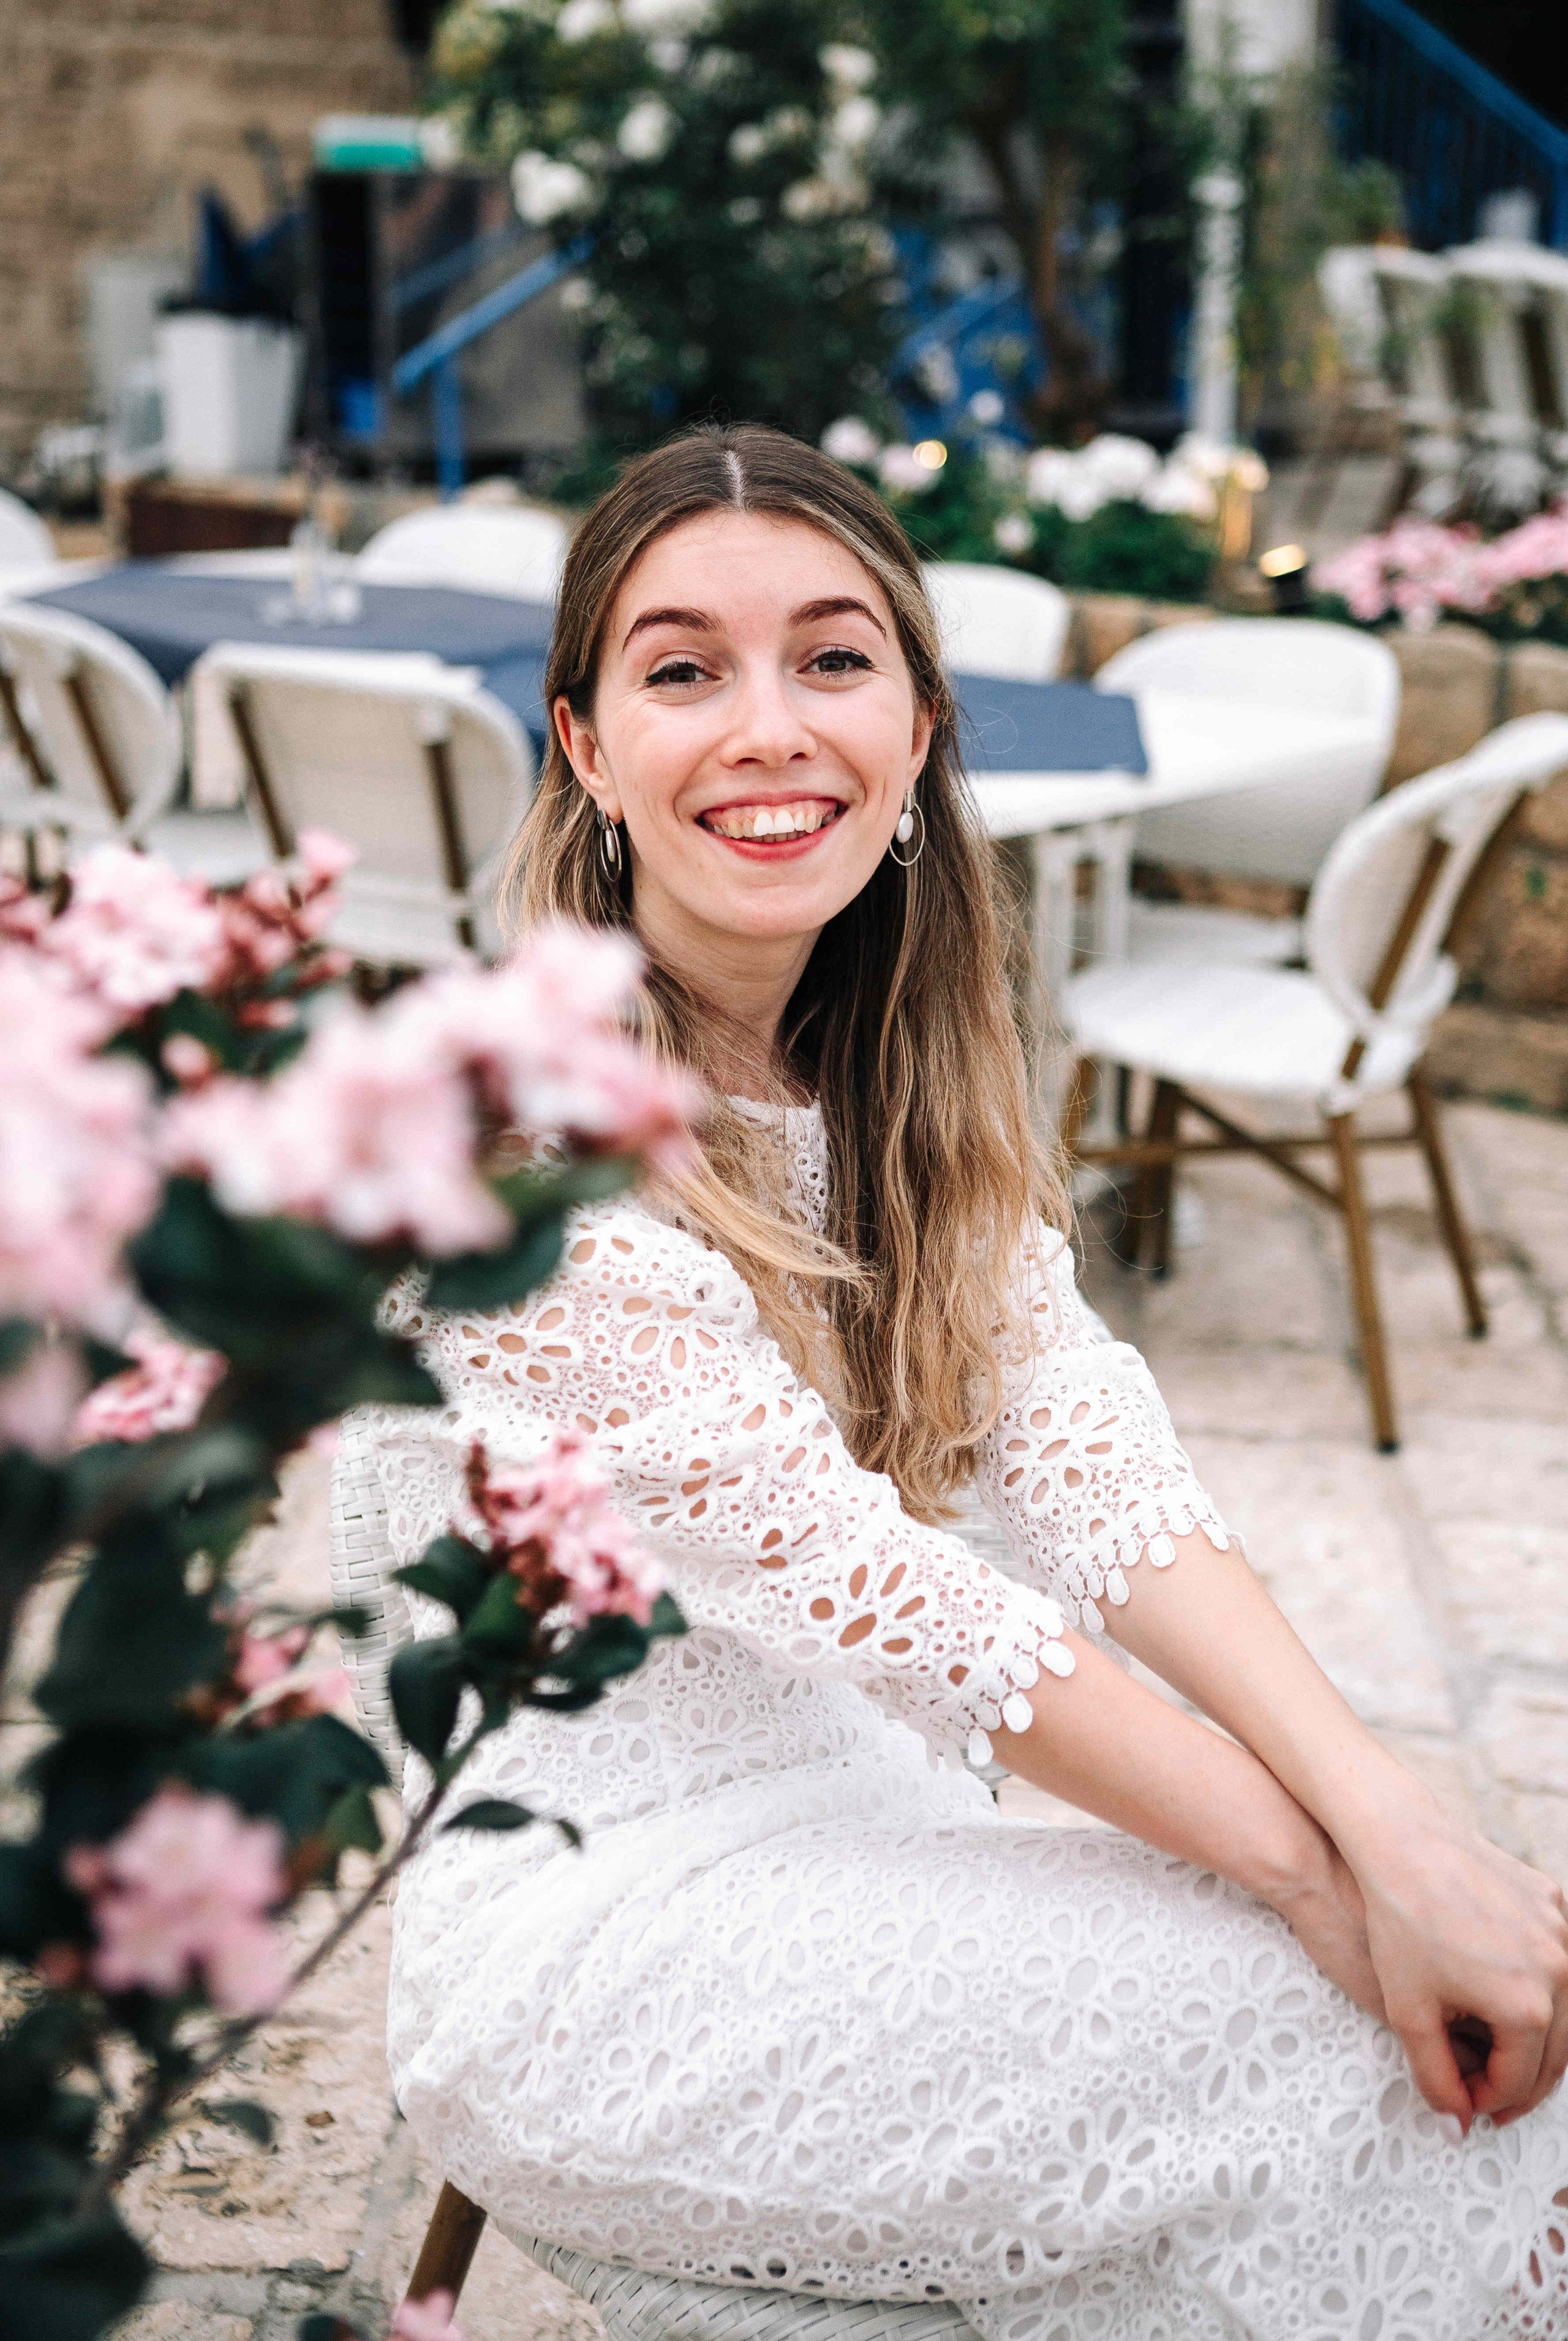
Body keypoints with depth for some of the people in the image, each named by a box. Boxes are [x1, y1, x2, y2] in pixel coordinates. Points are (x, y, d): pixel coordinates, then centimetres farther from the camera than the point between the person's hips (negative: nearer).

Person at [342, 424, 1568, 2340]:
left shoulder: (901, 1070, 4)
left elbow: (1084, 1456, -9)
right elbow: (828, 1562, -22)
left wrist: (1390, 1822, -23)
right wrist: (1311, 1868, -21)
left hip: (854, 1832, 6)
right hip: (596, 1945, -6)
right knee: (1389, 2062, -18)